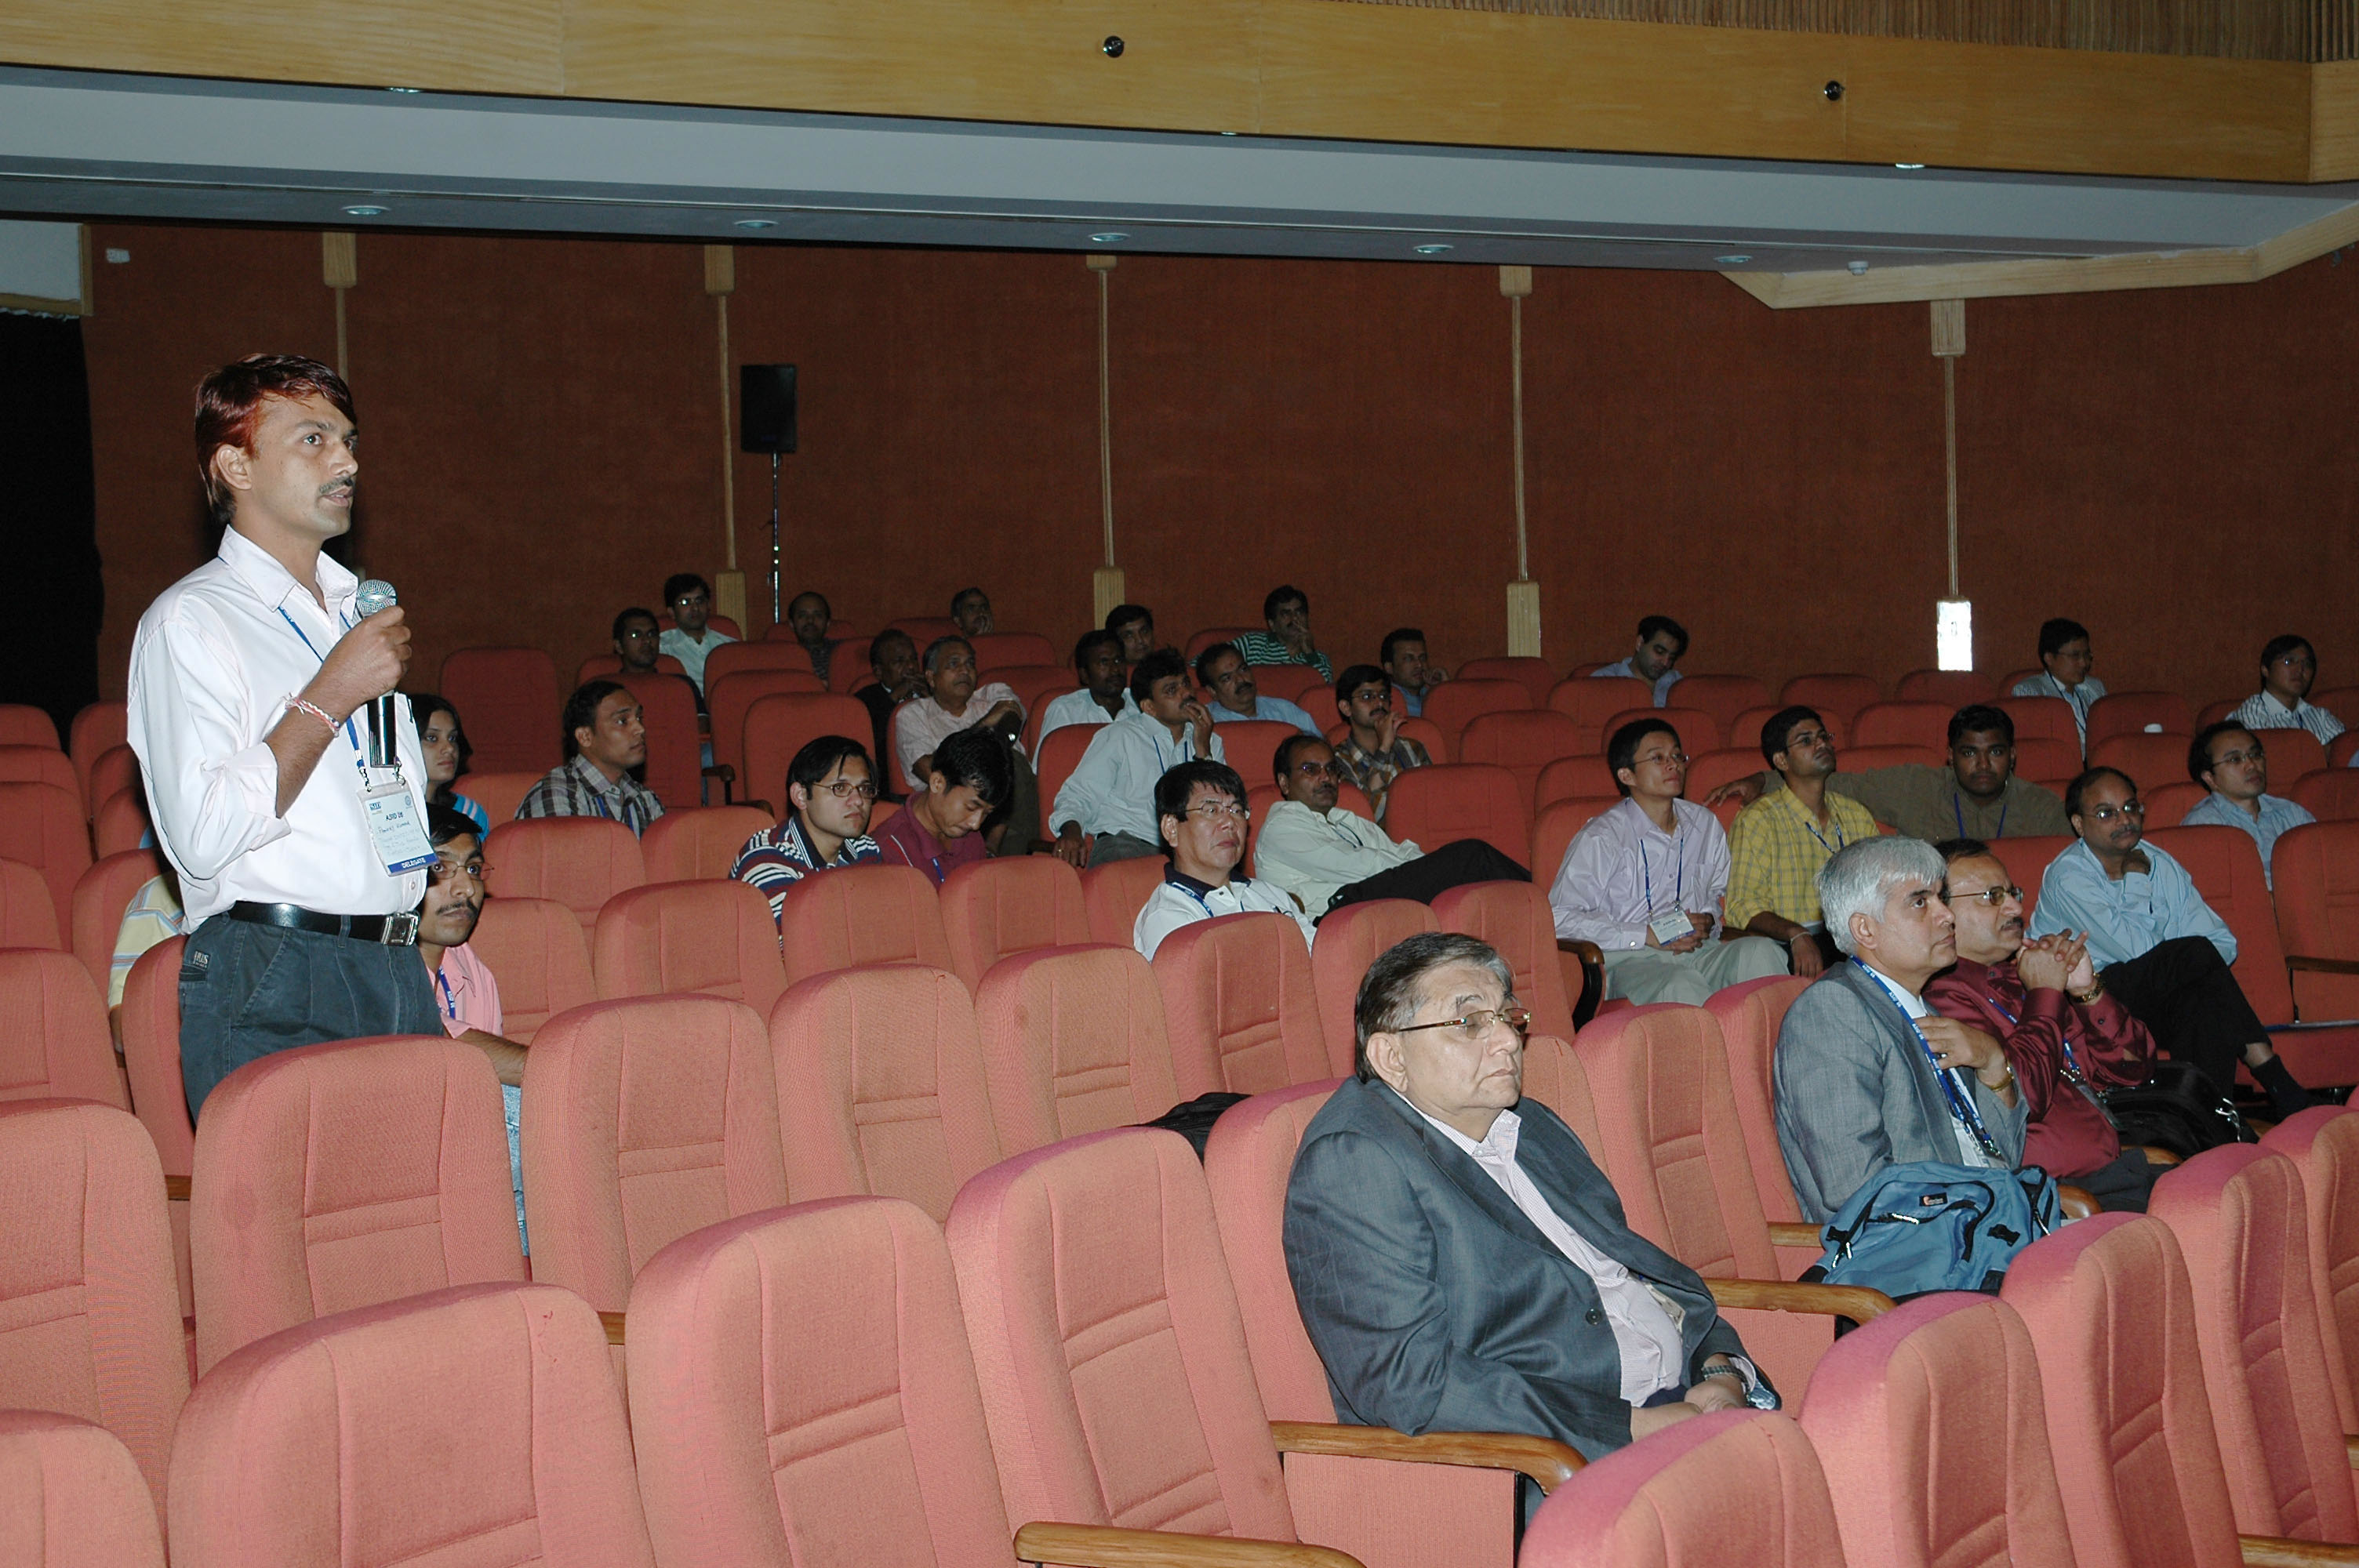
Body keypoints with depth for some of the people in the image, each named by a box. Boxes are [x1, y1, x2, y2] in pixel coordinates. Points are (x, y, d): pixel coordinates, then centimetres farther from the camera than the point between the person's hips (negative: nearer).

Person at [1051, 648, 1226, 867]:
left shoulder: (1210, 743, 24)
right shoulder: (1119, 737, 13)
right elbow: (1079, 794, 7)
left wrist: (1203, 751, 5)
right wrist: (1071, 830, -16)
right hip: (1123, 841, -3)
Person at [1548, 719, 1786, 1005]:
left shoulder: (1705, 825, 18)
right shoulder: (1600, 839, -2)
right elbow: (1561, 918, -9)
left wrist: (1708, 921, 5)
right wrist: (1646, 936, -13)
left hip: (1700, 949, 5)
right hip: (1631, 960, -5)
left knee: (1761, 951, -26)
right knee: (1681, 986, -39)